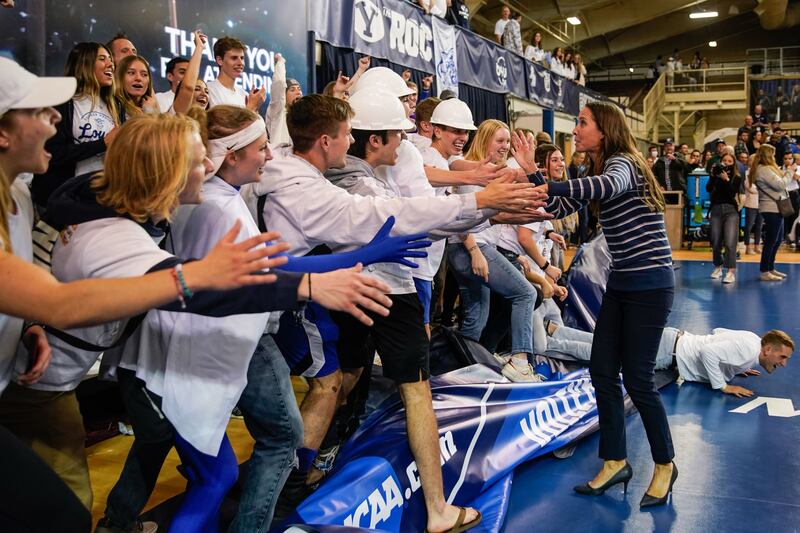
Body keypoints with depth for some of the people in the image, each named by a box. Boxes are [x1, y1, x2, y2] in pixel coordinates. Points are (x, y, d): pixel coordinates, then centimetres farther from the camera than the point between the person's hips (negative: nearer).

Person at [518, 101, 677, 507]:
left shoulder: (622, 163, -14)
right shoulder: (597, 173, 13)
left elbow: (610, 185, -39)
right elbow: (559, 209, 8)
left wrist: (548, 187, -48)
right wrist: (531, 169, -3)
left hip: (650, 283, -9)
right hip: (621, 283, 9)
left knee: (637, 378, -4)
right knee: (602, 371, 6)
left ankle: (665, 465, 16)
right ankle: (615, 462, 18)